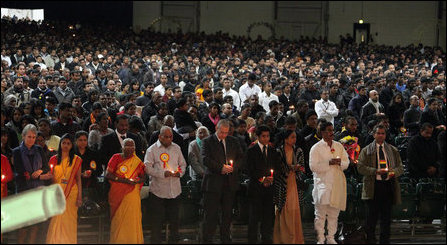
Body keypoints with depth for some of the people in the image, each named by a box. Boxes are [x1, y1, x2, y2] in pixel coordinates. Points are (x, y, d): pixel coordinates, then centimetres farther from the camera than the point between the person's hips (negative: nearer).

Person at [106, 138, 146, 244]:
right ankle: (117, 240, 7)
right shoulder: (116, 158, 2)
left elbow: (143, 177, 14)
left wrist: (137, 181, -10)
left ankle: (133, 240, 4)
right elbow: (107, 175, -6)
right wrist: (124, 180, -15)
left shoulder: (137, 161, 9)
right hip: (117, 193, -1)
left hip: (132, 194, 1)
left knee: (132, 218, -3)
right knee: (118, 218, 0)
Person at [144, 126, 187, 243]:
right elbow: (148, 168, -8)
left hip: (174, 190, 4)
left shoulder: (176, 148, 12)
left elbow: (183, 164, 18)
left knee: (175, 218, 8)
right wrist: (163, 174, -18)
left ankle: (174, 240, 20)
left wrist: (180, 172, -4)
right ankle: (156, 240, 11)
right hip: (158, 191, -4)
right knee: (157, 220, 2)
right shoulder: (152, 150, -2)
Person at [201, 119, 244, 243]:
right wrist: (221, 167, -19)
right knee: (211, 213, -2)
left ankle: (225, 239, 19)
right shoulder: (208, 141, -2)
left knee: (228, 213, 9)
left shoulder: (233, 141, 12)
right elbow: (206, 160, -12)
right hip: (213, 182, -4)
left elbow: (240, 157, 11)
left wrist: (233, 167, -8)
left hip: (230, 182, 4)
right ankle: (206, 240, 3)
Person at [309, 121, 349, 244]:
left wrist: (340, 162, -10)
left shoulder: (339, 146, 12)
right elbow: (313, 166, -10)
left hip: (337, 184, 4)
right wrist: (329, 163, -18)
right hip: (322, 183, -4)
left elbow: (346, 162, 12)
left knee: (334, 214, 8)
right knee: (320, 214, -5)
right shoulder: (316, 148, -2)